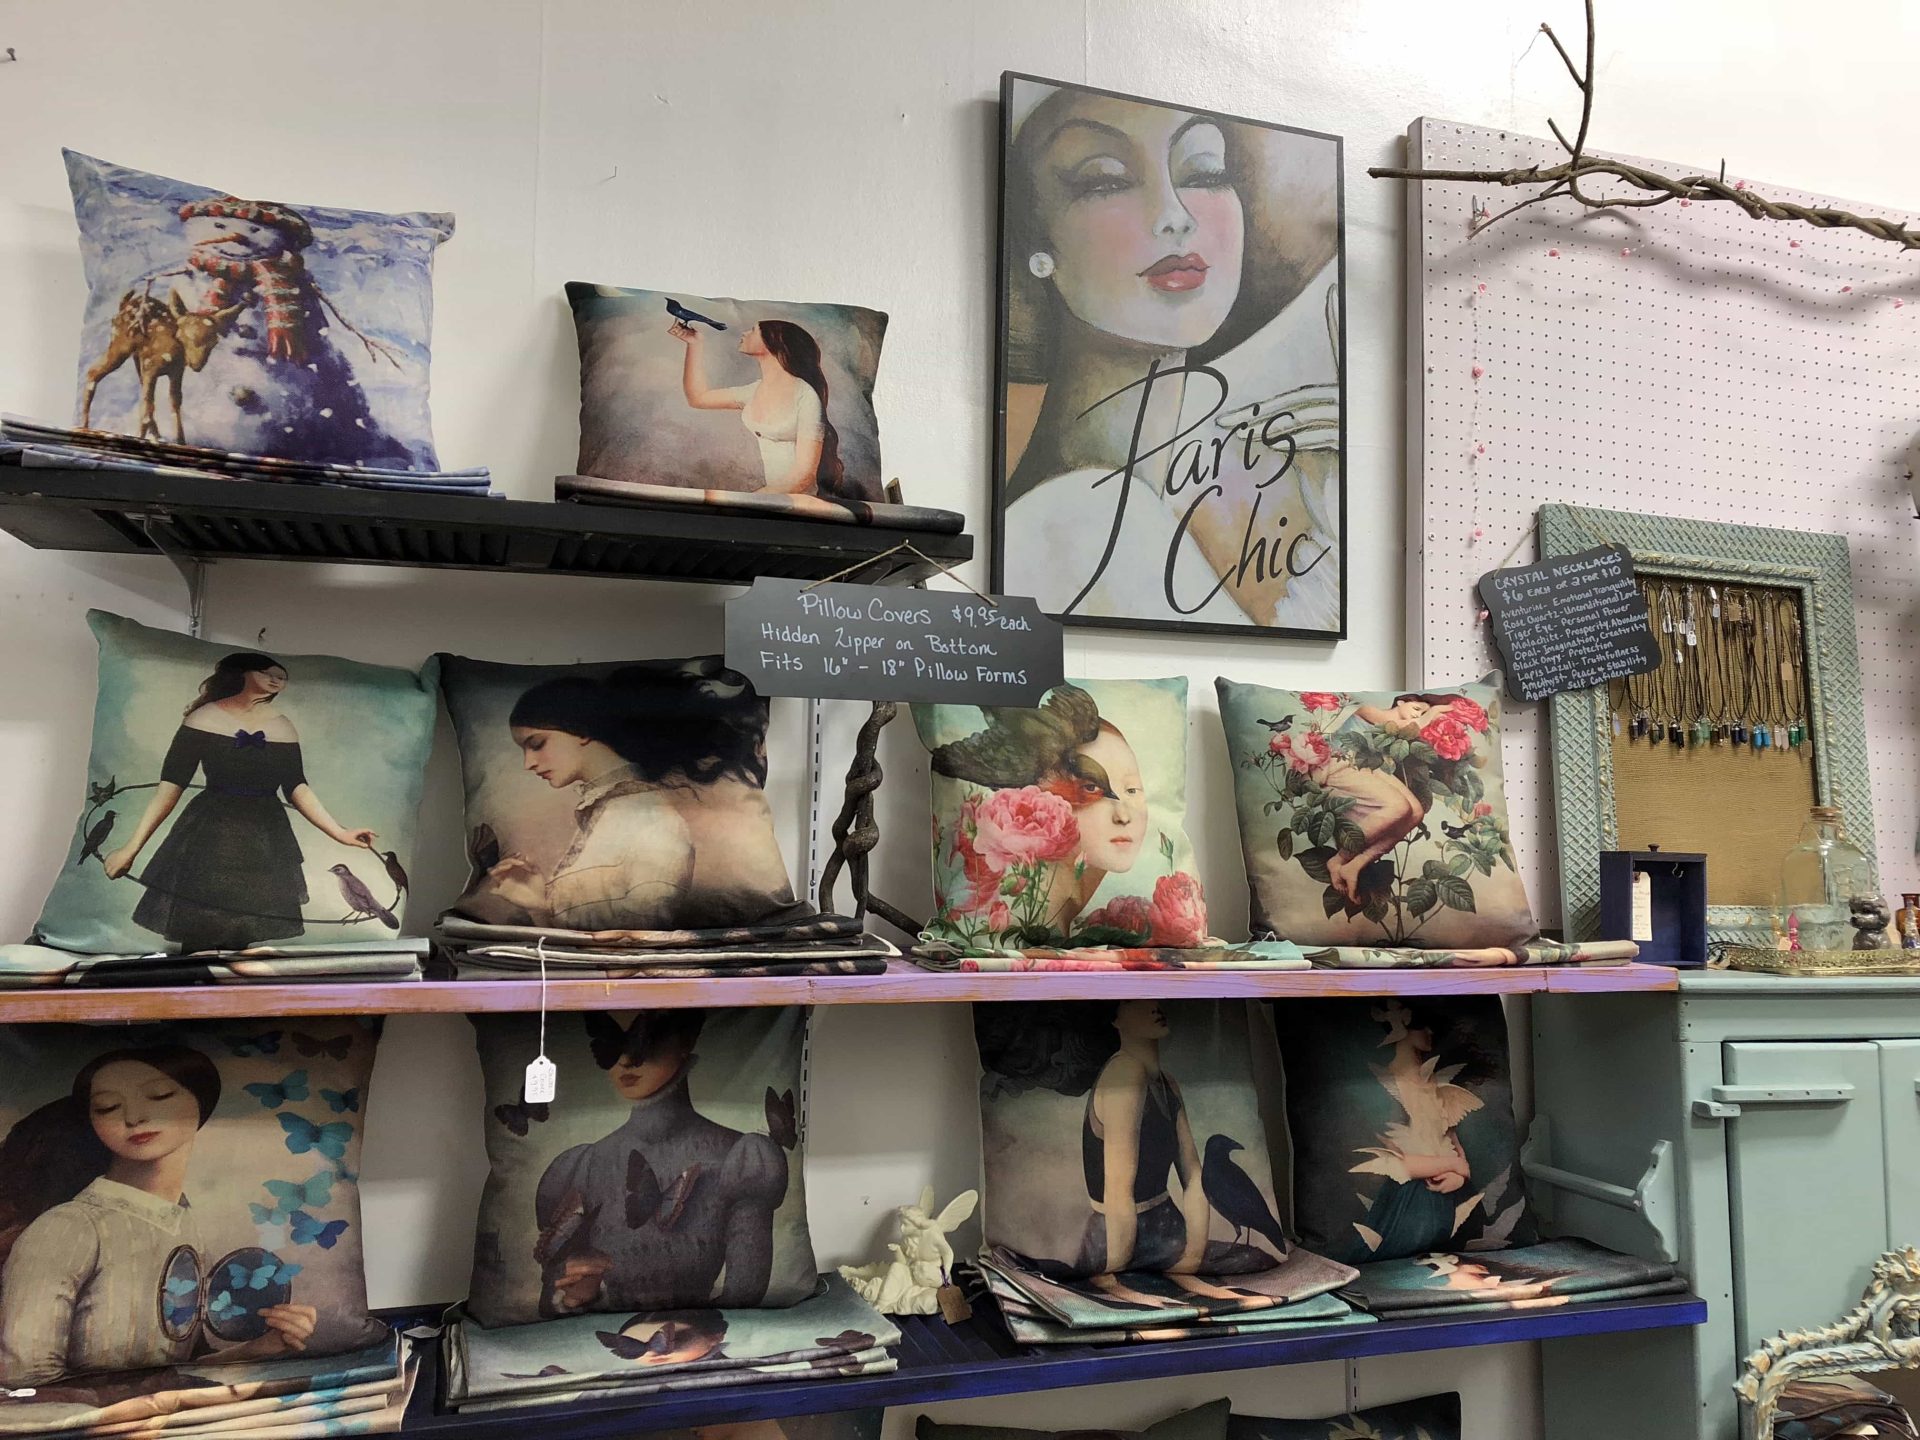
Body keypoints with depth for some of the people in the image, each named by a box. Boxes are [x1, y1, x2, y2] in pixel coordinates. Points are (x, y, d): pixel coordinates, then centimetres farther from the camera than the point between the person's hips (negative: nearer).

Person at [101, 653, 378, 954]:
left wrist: (339, 833, -7)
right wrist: (132, 848, -8)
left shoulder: (283, 728, 8)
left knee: (238, 944, 7)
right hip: (208, 842, -3)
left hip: (264, 847, 3)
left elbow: (297, 788, 5)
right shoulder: (206, 718, -2)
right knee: (197, 941, -4)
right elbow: (171, 786, -4)